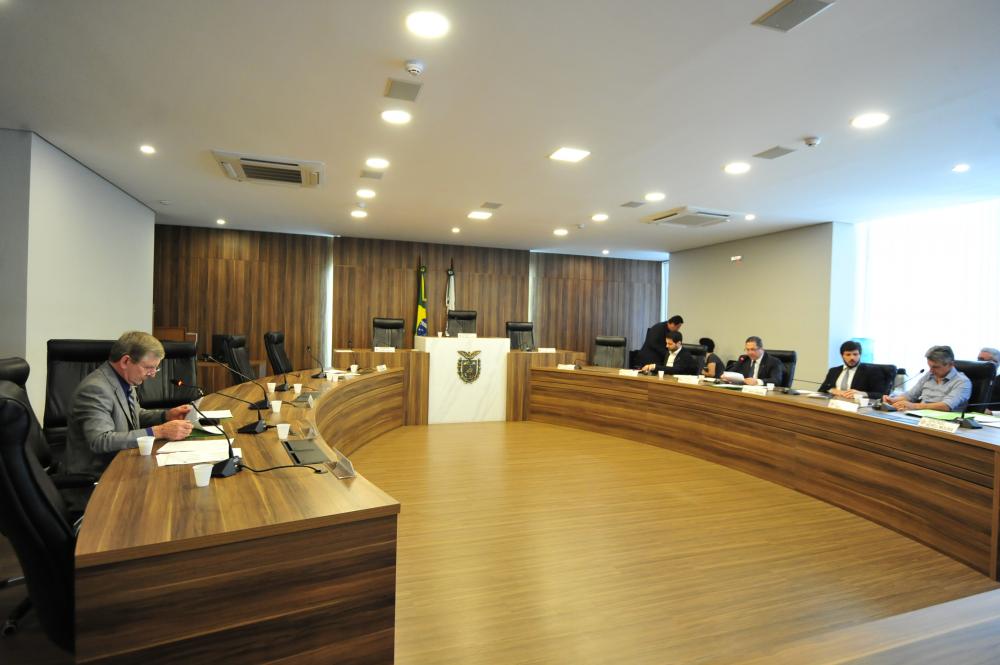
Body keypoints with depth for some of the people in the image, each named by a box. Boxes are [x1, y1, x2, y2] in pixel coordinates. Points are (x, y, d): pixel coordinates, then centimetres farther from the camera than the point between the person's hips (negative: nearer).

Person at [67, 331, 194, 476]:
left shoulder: (125, 381, 4)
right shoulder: (95, 389, -20)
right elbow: (100, 441, -29)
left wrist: (166, 415, 2)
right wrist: (158, 432, -31)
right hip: (95, 474, -8)